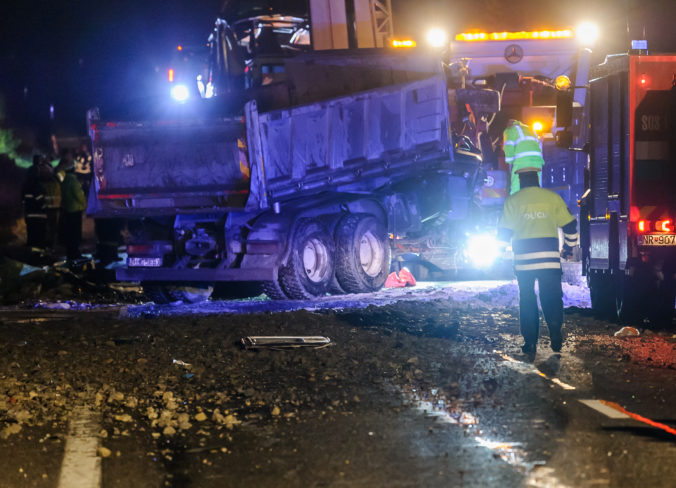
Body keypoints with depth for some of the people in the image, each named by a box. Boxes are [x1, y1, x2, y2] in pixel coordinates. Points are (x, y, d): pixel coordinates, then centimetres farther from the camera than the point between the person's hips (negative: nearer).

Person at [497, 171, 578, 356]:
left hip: (523, 259, 0)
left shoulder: (513, 200, 2)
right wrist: (568, 248, 23)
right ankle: (555, 337, -12)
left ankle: (530, 343, 3)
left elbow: (504, 233, 2)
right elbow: (570, 226, 8)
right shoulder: (552, 198, 5)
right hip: (550, 258, 0)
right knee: (552, 298, 4)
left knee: (527, 300, 7)